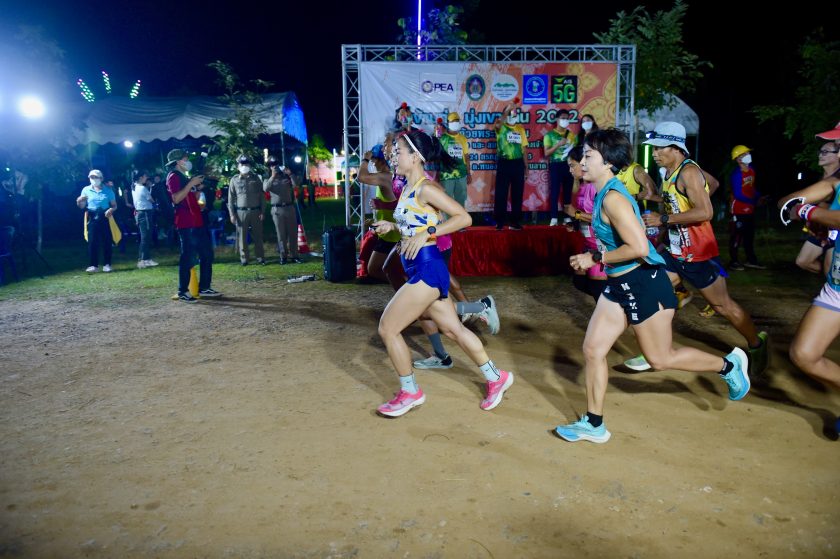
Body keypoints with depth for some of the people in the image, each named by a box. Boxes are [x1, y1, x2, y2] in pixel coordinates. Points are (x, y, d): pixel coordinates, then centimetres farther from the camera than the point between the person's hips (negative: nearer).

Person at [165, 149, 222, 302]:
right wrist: (191, 184, -18)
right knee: (188, 256, -9)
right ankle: (182, 292, -3)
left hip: (196, 222, 10)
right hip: (186, 224, -10)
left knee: (207, 253, 10)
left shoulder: (184, 177, 23)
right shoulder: (174, 176, -6)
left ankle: (204, 288, 16)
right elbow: (176, 198, -21)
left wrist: (198, 189, 10)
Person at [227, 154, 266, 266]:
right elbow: (231, 198, 5)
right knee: (242, 237, 1)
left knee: (258, 236, 3)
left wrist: (262, 212, 0)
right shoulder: (234, 180, 6)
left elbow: (262, 196, 7)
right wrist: (232, 214, -2)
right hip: (241, 212, 0)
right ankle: (244, 258, 9)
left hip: (255, 211, 0)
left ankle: (260, 258, 10)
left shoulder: (256, 178, 8)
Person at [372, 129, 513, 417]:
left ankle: (410, 392, 13)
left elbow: (464, 218, -18)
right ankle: (496, 377, 28)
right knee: (453, 329, 15)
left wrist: (427, 234, -24)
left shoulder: (426, 188, -14)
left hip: (427, 269, -9)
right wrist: (392, 226, 10)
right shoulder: (407, 188, 12)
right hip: (419, 270, 9)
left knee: (387, 328, -3)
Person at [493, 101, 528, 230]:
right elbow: (497, 124, -26)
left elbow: (524, 148, 13)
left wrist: (526, 166, 10)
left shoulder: (520, 128, 12)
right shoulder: (501, 127, 2)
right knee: (501, 194, -2)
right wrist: (507, 110, -24)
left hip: (518, 164, 3)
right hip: (504, 163, -3)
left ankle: (515, 221, 14)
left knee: (517, 194, 6)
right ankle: (499, 222, 5)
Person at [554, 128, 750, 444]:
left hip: (643, 284, -9)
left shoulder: (613, 198, -21)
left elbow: (639, 248, -28)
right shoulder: (603, 195, 8)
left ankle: (729, 365, 30)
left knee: (660, 358, 7)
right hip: (619, 284, 9)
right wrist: (593, 258, 13)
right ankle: (593, 424, 16)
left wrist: (595, 259, -20)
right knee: (593, 349, 6)